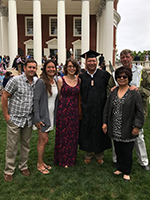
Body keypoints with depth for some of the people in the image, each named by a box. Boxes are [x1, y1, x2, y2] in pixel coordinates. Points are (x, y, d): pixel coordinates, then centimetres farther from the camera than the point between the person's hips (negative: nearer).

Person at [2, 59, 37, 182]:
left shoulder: (36, 84, 4)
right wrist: (6, 115, -9)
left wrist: (34, 115, 8)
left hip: (28, 120, 5)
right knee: (12, 145, 5)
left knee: (26, 144, 15)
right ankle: (9, 170, 22)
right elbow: (4, 97, -8)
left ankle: (23, 166, 33)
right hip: (14, 119, -4)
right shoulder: (16, 80, -11)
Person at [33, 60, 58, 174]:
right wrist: (37, 118, -19)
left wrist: (56, 114, 12)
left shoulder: (55, 82, 7)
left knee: (42, 140, 16)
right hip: (43, 115, -7)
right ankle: (40, 164, 18)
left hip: (51, 115, 7)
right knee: (44, 140, 0)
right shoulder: (41, 82, -15)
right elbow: (36, 100, -17)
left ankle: (41, 162, 28)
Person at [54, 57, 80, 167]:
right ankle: (63, 159, 23)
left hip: (74, 110, 4)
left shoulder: (78, 80, 7)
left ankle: (71, 158, 29)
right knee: (63, 134, 5)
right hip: (63, 110, -3)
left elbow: (78, 96, 12)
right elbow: (58, 96, -1)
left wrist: (80, 111, 8)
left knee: (73, 134, 11)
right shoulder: (61, 80, -4)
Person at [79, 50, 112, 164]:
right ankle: (89, 154, 29)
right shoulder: (82, 77, 5)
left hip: (100, 109, -1)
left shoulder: (104, 75, 1)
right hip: (86, 110, 1)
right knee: (87, 131, 10)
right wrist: (80, 105, 2)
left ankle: (99, 155, 29)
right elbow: (78, 94, 9)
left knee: (99, 132, 10)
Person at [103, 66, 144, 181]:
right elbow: (107, 109, 12)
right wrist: (105, 123, 8)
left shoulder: (135, 94, -7)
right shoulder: (113, 93, 7)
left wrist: (137, 127, -12)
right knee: (118, 150, 15)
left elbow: (140, 112, -7)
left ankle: (127, 172, 28)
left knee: (127, 151, 8)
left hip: (128, 130, -4)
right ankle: (120, 168, 35)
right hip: (115, 130, 4)